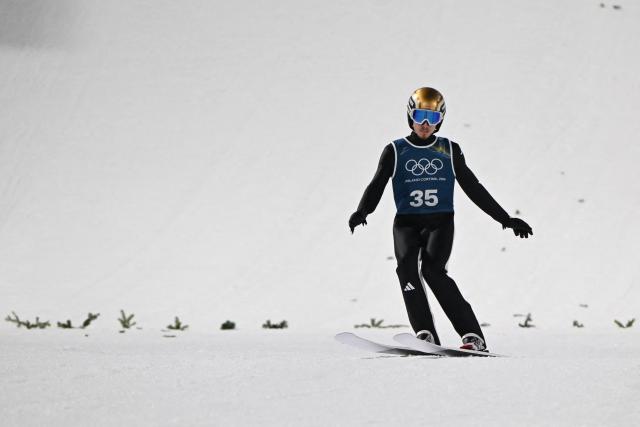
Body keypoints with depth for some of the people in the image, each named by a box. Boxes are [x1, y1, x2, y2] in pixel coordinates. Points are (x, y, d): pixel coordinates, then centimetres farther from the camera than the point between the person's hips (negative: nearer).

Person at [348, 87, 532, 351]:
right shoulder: (395, 151, 11)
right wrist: (362, 212, -21)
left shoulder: (450, 151, 14)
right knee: (407, 266, -27)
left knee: (432, 269, -25)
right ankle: (425, 335, -30)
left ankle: (473, 336, -25)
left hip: (440, 223, -1)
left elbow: (474, 189, 17)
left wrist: (506, 219, 14)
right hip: (406, 223, 1)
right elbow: (377, 186, -1)